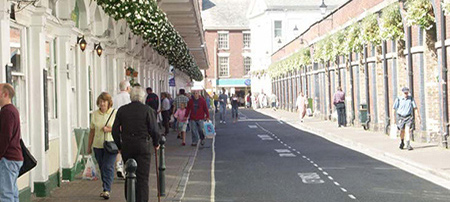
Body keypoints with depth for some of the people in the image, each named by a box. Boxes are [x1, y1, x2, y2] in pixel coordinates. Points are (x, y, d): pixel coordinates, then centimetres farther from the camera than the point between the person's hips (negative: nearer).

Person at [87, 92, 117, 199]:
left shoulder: (115, 113, -1)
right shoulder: (95, 114, 7)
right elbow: (92, 131, 13)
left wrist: (110, 129, -15)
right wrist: (89, 146, 14)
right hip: (98, 145, 4)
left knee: (108, 167, -12)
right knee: (102, 167, 9)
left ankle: (107, 190, -11)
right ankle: (106, 189, 20)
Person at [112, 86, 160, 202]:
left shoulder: (122, 110, 4)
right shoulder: (148, 110, -6)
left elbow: (115, 131, 5)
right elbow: (154, 130, -8)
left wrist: (120, 147, 15)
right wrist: (156, 144, 8)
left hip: (126, 146, 3)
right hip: (143, 146, -3)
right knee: (142, 177, 0)